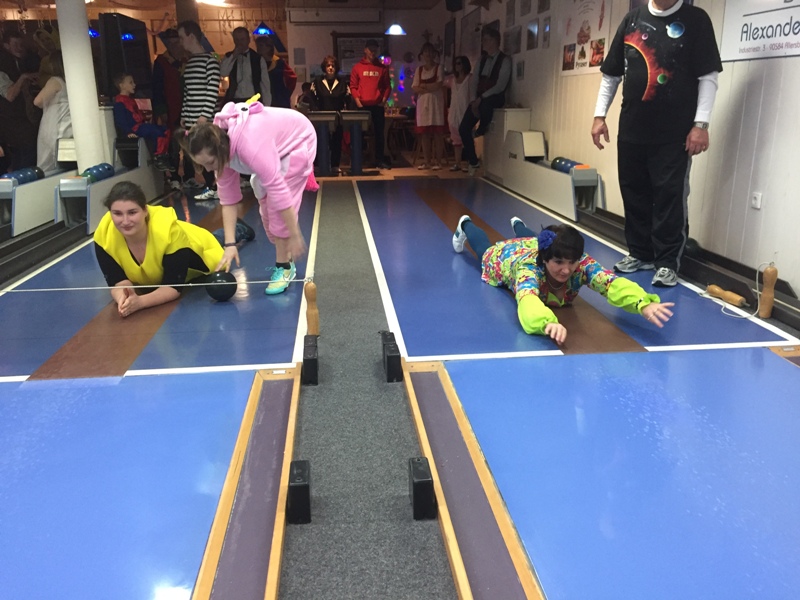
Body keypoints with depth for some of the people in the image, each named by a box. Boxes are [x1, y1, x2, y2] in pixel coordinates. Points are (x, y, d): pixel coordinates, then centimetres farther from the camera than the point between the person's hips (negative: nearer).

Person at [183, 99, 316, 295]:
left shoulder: (250, 144, -43)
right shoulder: (219, 147, -18)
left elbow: (278, 189, -41)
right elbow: (228, 199, -14)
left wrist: (295, 236, -36)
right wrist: (230, 244, -20)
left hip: (297, 140, -7)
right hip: (275, 145, 7)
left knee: (277, 206, -17)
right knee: (266, 206, 8)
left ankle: (284, 267, -3)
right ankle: (286, 261, 24)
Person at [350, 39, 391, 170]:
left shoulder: (382, 68, 9)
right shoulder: (357, 67, 5)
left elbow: (387, 86, 9)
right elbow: (353, 86, 2)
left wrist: (384, 100, -4)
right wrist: (358, 102, -8)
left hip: (378, 105, 1)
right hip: (362, 105, -1)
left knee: (379, 133, 1)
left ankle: (380, 159, 6)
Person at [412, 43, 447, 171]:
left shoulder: (439, 67, 4)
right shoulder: (419, 70, 14)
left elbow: (439, 85, -8)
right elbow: (415, 88, 4)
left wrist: (424, 86, -2)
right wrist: (431, 87, -6)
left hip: (436, 102, -3)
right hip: (423, 103, 3)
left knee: (437, 132, -7)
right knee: (424, 132, 0)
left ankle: (437, 160, -6)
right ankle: (426, 160, 6)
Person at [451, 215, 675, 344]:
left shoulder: (582, 264, -46)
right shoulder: (529, 267, -54)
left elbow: (612, 283, -62)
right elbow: (527, 301, -73)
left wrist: (644, 304, -82)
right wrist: (548, 322, -94)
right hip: (503, 257, -3)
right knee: (484, 247, 33)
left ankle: (518, 225, 72)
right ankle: (465, 226, 63)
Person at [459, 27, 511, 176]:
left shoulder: (504, 60, -8)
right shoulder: (482, 59, 11)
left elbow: (500, 86, -16)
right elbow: (474, 80, 7)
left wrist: (481, 98, -22)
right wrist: (474, 100, -9)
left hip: (495, 98, -6)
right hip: (479, 99, 6)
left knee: (485, 105, -42)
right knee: (464, 128, -8)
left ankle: (482, 129, -8)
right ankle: (473, 161, 8)